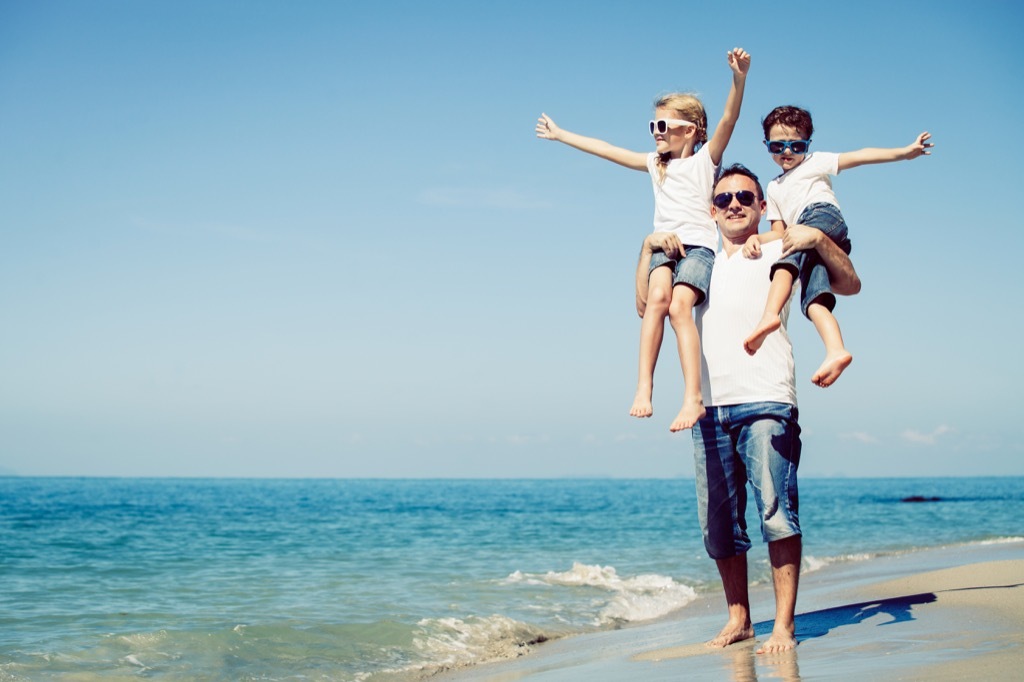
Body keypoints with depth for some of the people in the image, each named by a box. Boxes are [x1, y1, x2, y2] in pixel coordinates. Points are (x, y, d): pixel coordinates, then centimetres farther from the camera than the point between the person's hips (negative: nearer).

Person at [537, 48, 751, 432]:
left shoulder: (705, 159, 9)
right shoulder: (656, 164, 23)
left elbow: (728, 120, -8)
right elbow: (606, 151, 28)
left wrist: (739, 78, -25)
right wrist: (560, 135, 33)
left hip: (699, 245, -3)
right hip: (663, 244, 4)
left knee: (679, 305, -29)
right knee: (658, 296, -29)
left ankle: (693, 397, -34)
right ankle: (644, 386, -38)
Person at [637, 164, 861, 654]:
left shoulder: (780, 251, 11)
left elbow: (850, 285, 5)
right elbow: (647, 306, 20)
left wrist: (820, 239, -10)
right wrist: (649, 247, 11)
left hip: (765, 403, -4)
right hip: (710, 409, 4)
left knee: (777, 513, -13)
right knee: (719, 524, 5)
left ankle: (784, 624, -8)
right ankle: (738, 619, 17)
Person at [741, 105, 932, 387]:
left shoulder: (815, 162, 22)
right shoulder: (774, 189, 37)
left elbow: (859, 156, 9)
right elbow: (780, 233, 30)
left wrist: (904, 152, -3)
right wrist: (757, 238, 7)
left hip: (824, 216, -5)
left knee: (787, 261, -32)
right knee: (812, 298, -20)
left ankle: (769, 315, -53)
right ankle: (836, 351, -38)